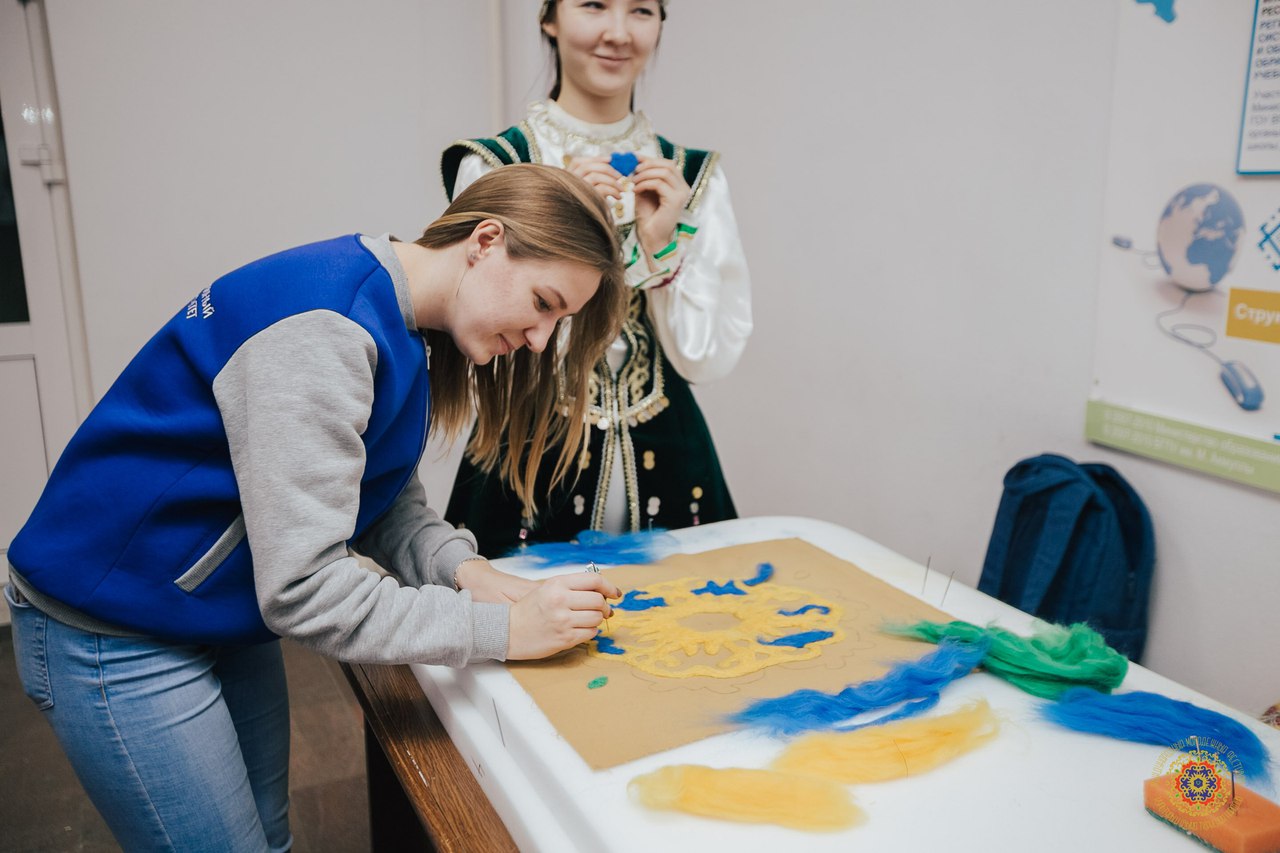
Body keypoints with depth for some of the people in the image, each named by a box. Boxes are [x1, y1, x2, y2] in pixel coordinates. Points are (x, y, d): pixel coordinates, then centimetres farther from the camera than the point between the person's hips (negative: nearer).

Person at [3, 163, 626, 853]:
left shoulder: (400, 330, 0)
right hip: (114, 637, -9)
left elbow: (387, 503, 3)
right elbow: (303, 590, -31)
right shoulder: (323, 326, -30)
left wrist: (463, 570, -15)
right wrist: (501, 627, -27)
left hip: (226, 618, 9)